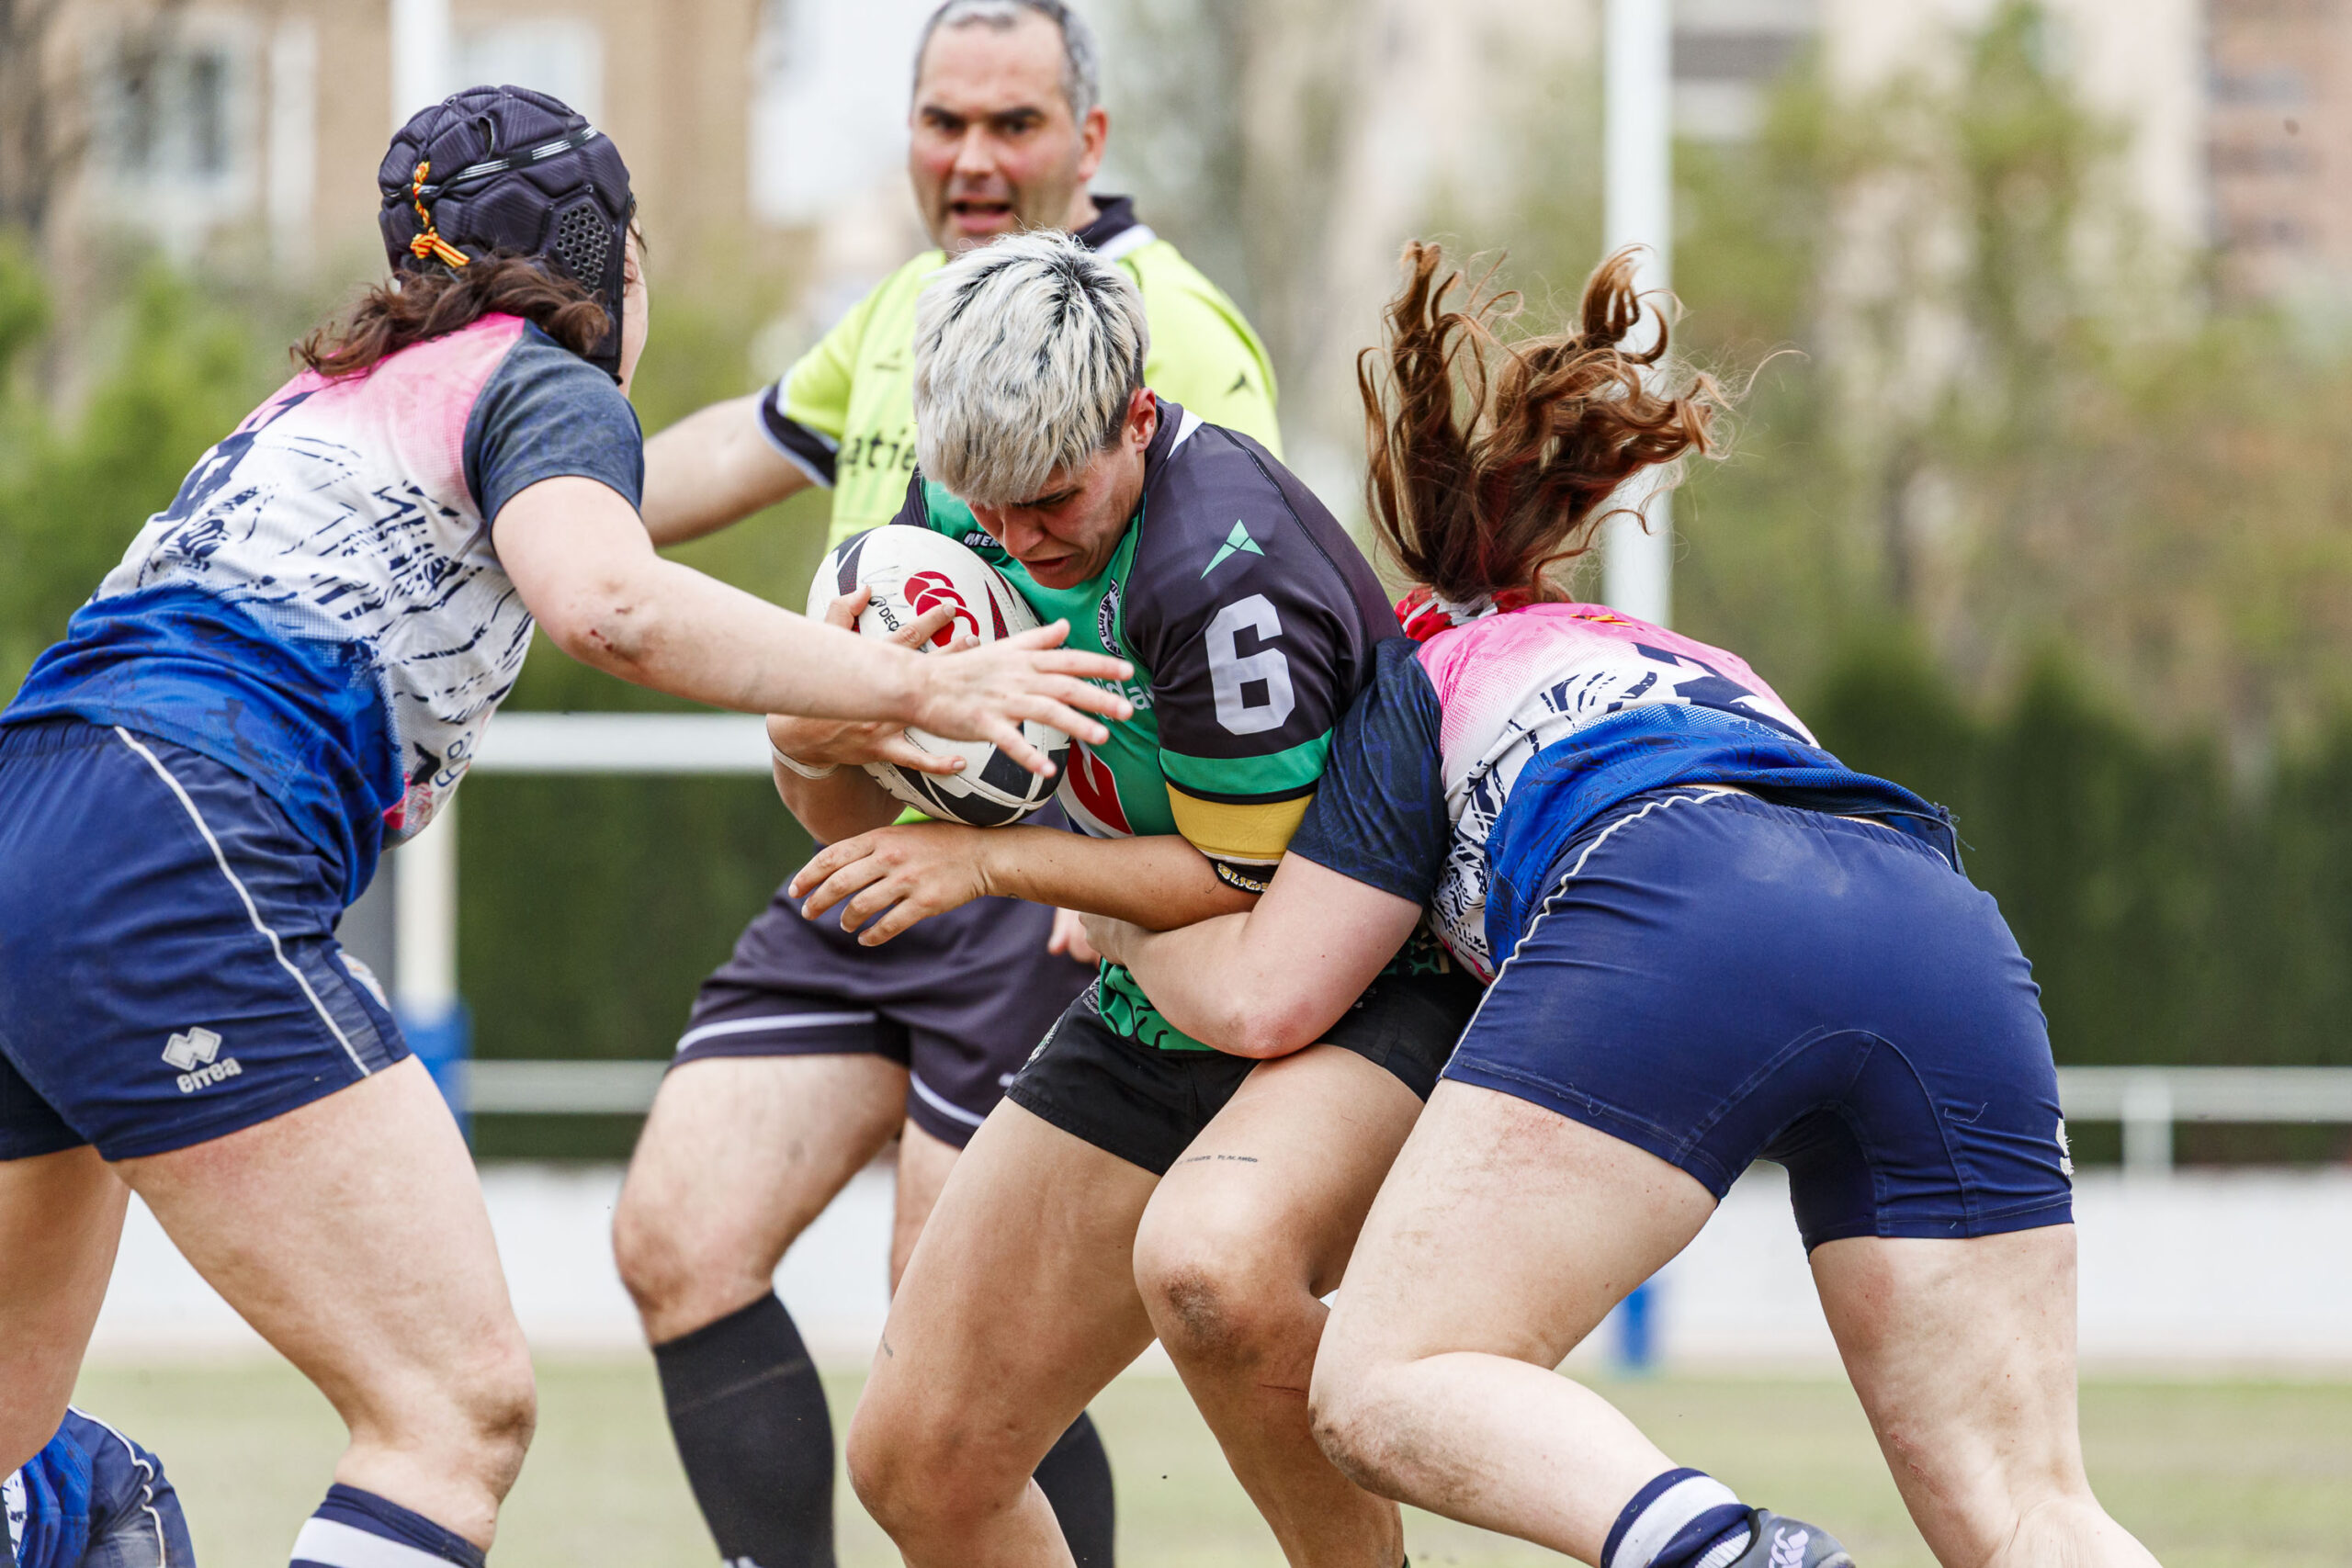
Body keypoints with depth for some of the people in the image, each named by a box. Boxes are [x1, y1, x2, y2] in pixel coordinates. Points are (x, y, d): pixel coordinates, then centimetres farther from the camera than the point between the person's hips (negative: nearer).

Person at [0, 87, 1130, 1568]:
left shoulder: (324, 395, 28)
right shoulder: (546, 384, 5)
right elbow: (606, 601, -15)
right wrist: (914, 686, -10)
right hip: (171, 874, -9)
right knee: (460, 1410, -12)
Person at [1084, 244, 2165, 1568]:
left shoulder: (1427, 676, 28)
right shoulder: (1709, 671, 44)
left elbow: (1265, 998, 22)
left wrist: (1117, 918, 43)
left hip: (1677, 929, -5)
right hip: (1953, 939, 5)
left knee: (1389, 1390, -4)